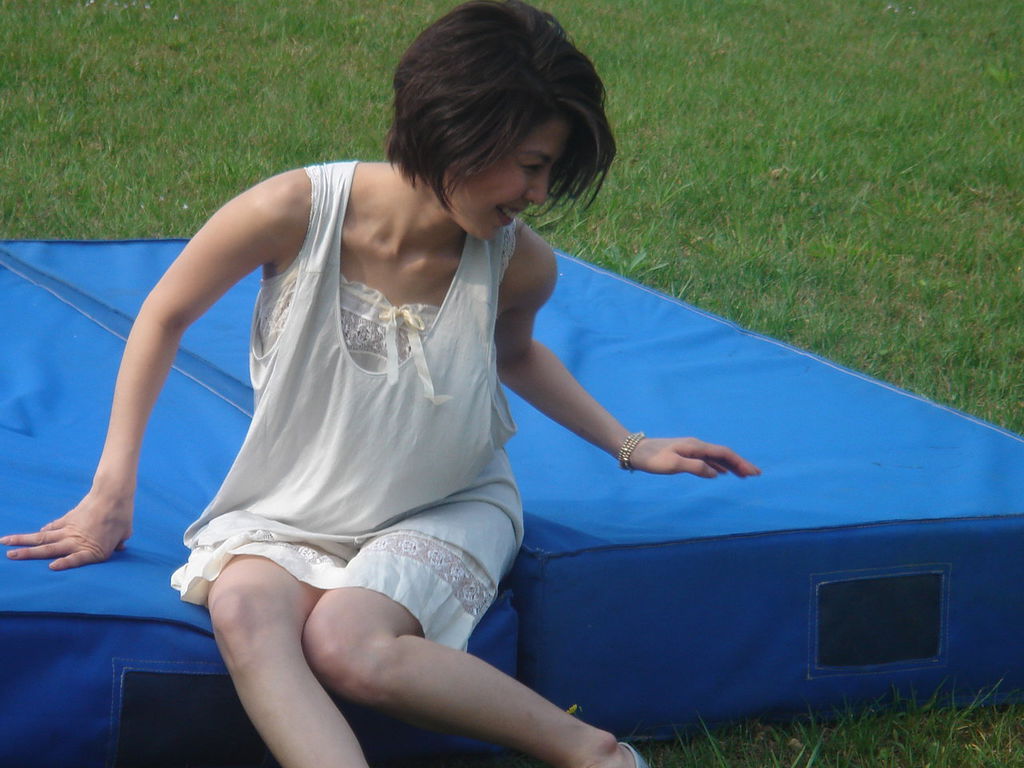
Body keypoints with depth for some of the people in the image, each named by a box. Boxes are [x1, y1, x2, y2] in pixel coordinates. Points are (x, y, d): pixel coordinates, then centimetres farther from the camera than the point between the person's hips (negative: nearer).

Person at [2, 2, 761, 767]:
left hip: (442, 509, 0)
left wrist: (630, 447, 9)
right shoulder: (295, 212, -21)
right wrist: (113, 489, -3)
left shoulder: (520, 264, -14)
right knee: (243, 607, -35)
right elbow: (165, 316, -5)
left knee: (347, 643, -33)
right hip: (290, 506, 1)